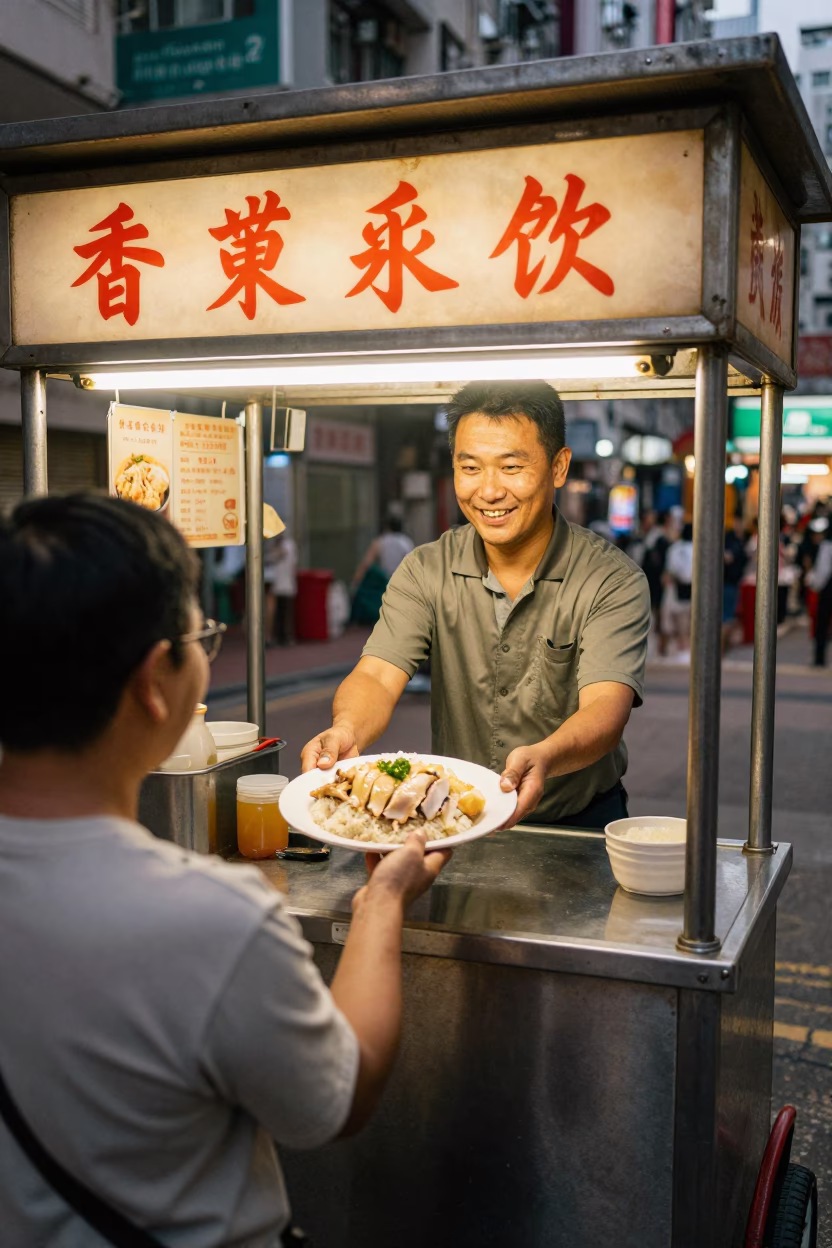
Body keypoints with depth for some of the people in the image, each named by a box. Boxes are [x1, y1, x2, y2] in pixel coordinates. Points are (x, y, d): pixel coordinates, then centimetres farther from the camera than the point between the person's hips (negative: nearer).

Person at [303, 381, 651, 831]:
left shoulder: (613, 581, -10)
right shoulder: (424, 572, -1)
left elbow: (606, 708, -24)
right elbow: (378, 676, -14)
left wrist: (542, 758, -46)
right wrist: (346, 730, -38)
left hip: (580, 826, -2)